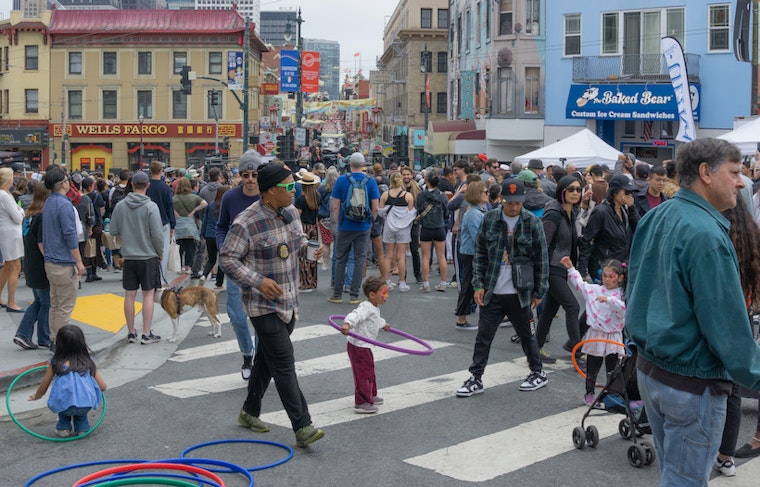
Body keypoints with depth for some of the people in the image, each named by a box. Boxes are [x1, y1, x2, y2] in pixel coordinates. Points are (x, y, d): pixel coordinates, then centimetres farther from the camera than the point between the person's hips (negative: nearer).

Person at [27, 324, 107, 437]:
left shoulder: (55, 363, 10)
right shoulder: (88, 362, 13)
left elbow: (43, 389, 22)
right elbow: (102, 387, 16)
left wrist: (35, 397, 45)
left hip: (65, 406, -1)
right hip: (87, 406, 1)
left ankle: (64, 428, 27)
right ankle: (82, 427, 27)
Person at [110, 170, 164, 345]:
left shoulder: (120, 206, -1)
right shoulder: (151, 206, -13)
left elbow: (113, 231, 4)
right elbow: (157, 234, -13)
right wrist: (160, 252, 2)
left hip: (128, 257, 4)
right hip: (148, 256, -4)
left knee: (129, 295, 9)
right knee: (148, 294, 3)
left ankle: (131, 333, 17)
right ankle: (146, 334, 5)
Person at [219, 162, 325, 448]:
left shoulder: (291, 212, 4)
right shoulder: (246, 223, -19)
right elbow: (227, 258, -17)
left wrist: (310, 249, 3)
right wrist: (258, 280, -26)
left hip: (289, 302, 8)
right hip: (263, 305, -8)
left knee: (267, 358, 19)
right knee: (284, 363, -11)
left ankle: (249, 412, 35)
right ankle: (302, 427, -11)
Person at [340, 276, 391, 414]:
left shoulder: (374, 308, 13)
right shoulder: (366, 308, -22)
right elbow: (355, 315, -41)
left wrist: (383, 325, 56)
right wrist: (347, 324, -60)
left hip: (365, 347, 11)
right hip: (358, 346, -11)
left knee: (369, 371, 23)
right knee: (363, 374, -7)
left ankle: (371, 396, 40)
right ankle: (361, 403, -1)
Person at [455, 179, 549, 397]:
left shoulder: (532, 223, -6)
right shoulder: (489, 219, 0)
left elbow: (541, 260, 0)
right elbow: (480, 254, 6)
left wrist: (539, 291, 0)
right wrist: (479, 285, 1)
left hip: (519, 293, -2)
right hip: (492, 291, 2)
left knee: (527, 335, 11)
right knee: (483, 335, 3)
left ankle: (538, 373, 30)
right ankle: (476, 378, 13)